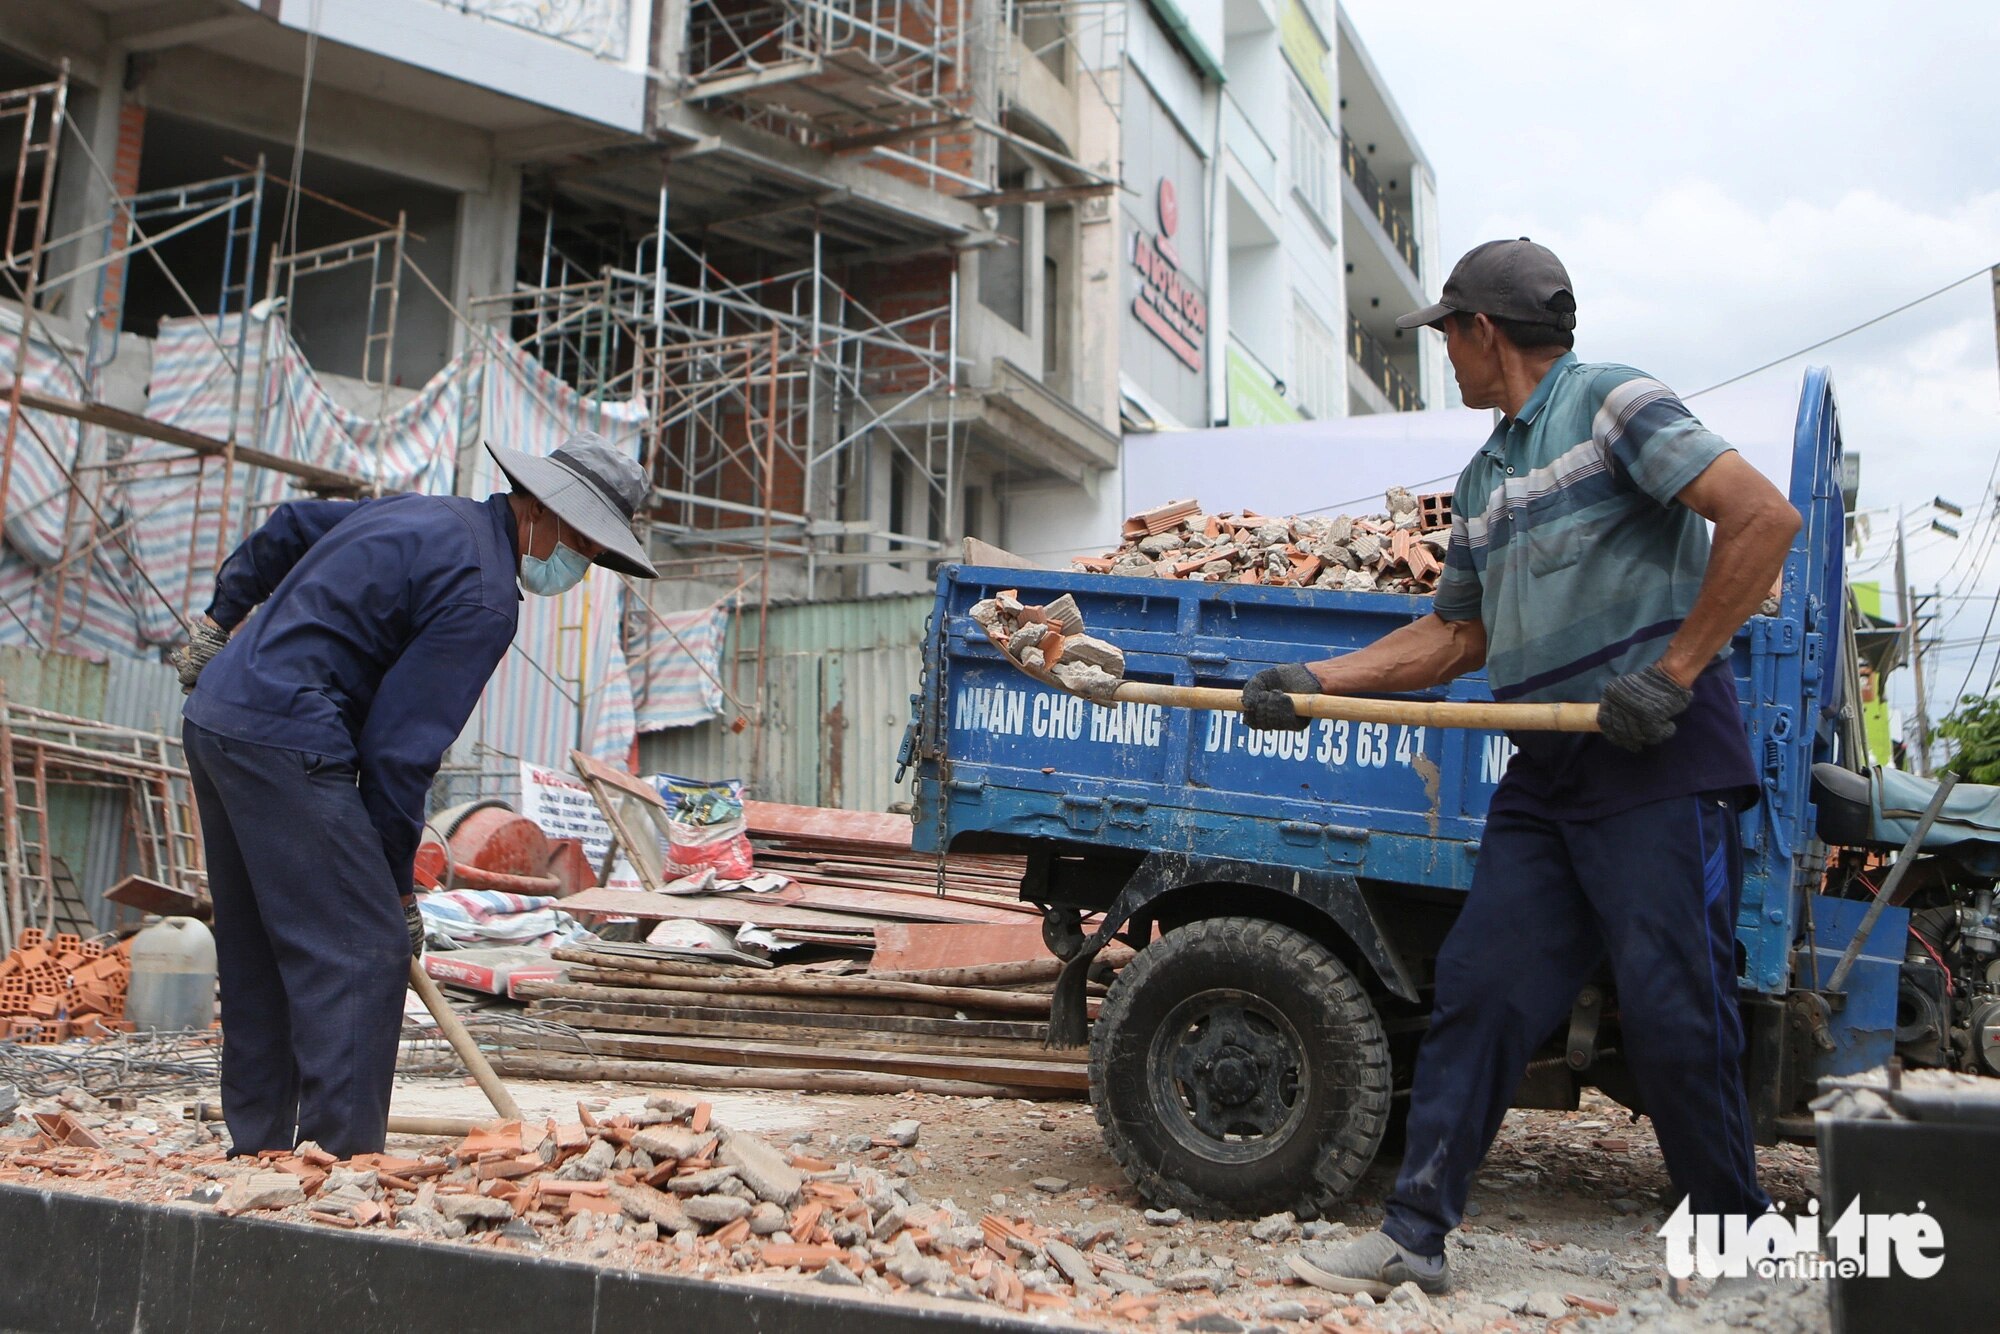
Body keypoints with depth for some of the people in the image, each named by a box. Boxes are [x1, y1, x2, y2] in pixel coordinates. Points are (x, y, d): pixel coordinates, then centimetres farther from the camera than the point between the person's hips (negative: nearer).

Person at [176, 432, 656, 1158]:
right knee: (363, 951, -9)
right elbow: (401, 746, -16)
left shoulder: (431, 515, 15)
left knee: (258, 956, 16)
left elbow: (289, 525, 28)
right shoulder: (483, 595, -14)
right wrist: (397, 884, -7)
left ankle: (257, 1149, 23)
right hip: (284, 742, -11)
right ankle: (341, 1157, -10)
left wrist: (223, 617, 39)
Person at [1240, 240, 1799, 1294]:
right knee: (1478, 988, 3)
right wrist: (1315, 683, 13)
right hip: (1547, 769, 8)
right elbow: (1457, 635, 22)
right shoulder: (1483, 479, 19)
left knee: (1671, 1010, -4)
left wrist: (1674, 671, -15)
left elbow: (1764, 517, -13)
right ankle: (1415, 1238, 9)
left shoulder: (1610, 403, -5)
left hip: (1659, 754, -7)